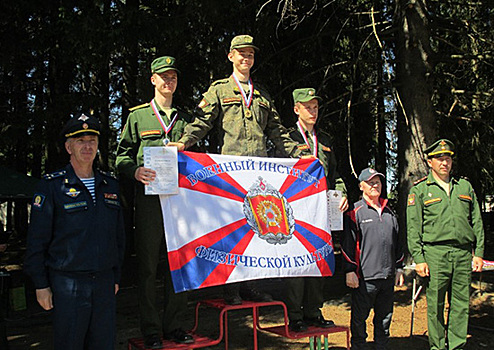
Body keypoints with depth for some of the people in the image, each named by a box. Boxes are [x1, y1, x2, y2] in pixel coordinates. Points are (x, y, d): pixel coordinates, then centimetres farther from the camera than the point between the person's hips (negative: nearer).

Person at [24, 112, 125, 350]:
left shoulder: (110, 185, 11)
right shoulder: (52, 186, -3)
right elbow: (36, 240, -3)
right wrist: (41, 285, -5)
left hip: (104, 282, 4)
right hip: (67, 283, -4)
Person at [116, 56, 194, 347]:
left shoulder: (186, 118, 17)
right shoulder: (138, 115, 9)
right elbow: (123, 154, 6)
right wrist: (135, 172, -15)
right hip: (149, 198, -3)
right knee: (148, 265, 0)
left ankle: (175, 326, 16)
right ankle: (151, 330, 10)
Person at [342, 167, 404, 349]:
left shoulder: (389, 212, 15)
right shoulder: (355, 212, -4)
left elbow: (397, 242, 21)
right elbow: (347, 244, -7)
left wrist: (399, 268, 18)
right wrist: (349, 271, -12)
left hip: (388, 277, 6)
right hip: (364, 278, -6)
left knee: (385, 318, 15)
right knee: (359, 320, 2)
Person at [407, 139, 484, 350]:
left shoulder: (465, 187, 16)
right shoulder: (419, 190, 5)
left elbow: (477, 222, 16)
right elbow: (413, 228, 0)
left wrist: (478, 253, 8)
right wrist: (418, 258, -8)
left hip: (463, 254, 3)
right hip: (435, 254, -3)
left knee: (461, 304, 5)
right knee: (435, 305, 0)